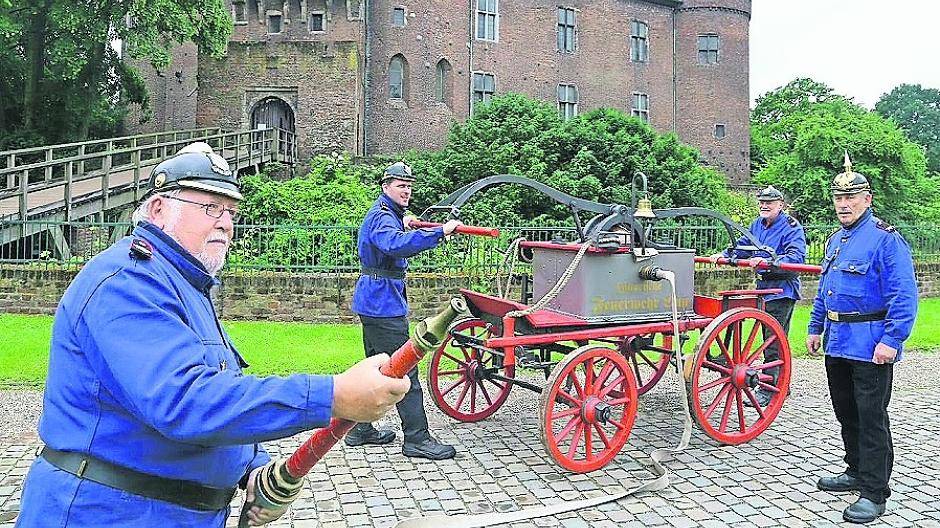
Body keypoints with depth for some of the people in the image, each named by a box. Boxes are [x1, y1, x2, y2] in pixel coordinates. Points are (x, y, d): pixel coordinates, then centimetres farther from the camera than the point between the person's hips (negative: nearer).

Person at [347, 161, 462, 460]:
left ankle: (361, 429, 26)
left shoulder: (388, 215, 18)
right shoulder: (382, 217, -16)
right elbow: (394, 244, -39)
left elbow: (397, 247, 30)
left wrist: (404, 226, 16)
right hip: (383, 303, -11)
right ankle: (416, 438, -3)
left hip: (375, 302, 11)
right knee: (404, 370, -8)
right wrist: (439, 232, -44)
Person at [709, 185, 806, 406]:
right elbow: (743, 247, 22)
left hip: (782, 290, -9)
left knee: (774, 342, -8)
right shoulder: (757, 225, 10)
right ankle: (781, 385, 30)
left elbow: (795, 258, -26)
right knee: (771, 340, 17)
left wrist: (767, 261, -38)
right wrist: (724, 254, 7)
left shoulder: (792, 228, -13)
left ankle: (768, 391, -3)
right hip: (763, 286, 9)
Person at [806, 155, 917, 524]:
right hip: (837, 345, 8)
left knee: (871, 418, -2)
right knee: (846, 413, 17)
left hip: (871, 348, -8)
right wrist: (816, 328, 19)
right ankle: (856, 471, 33)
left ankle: (874, 493, 6)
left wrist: (891, 340, -22)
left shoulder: (885, 239, -12)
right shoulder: (835, 241, 14)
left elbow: (905, 296, -17)